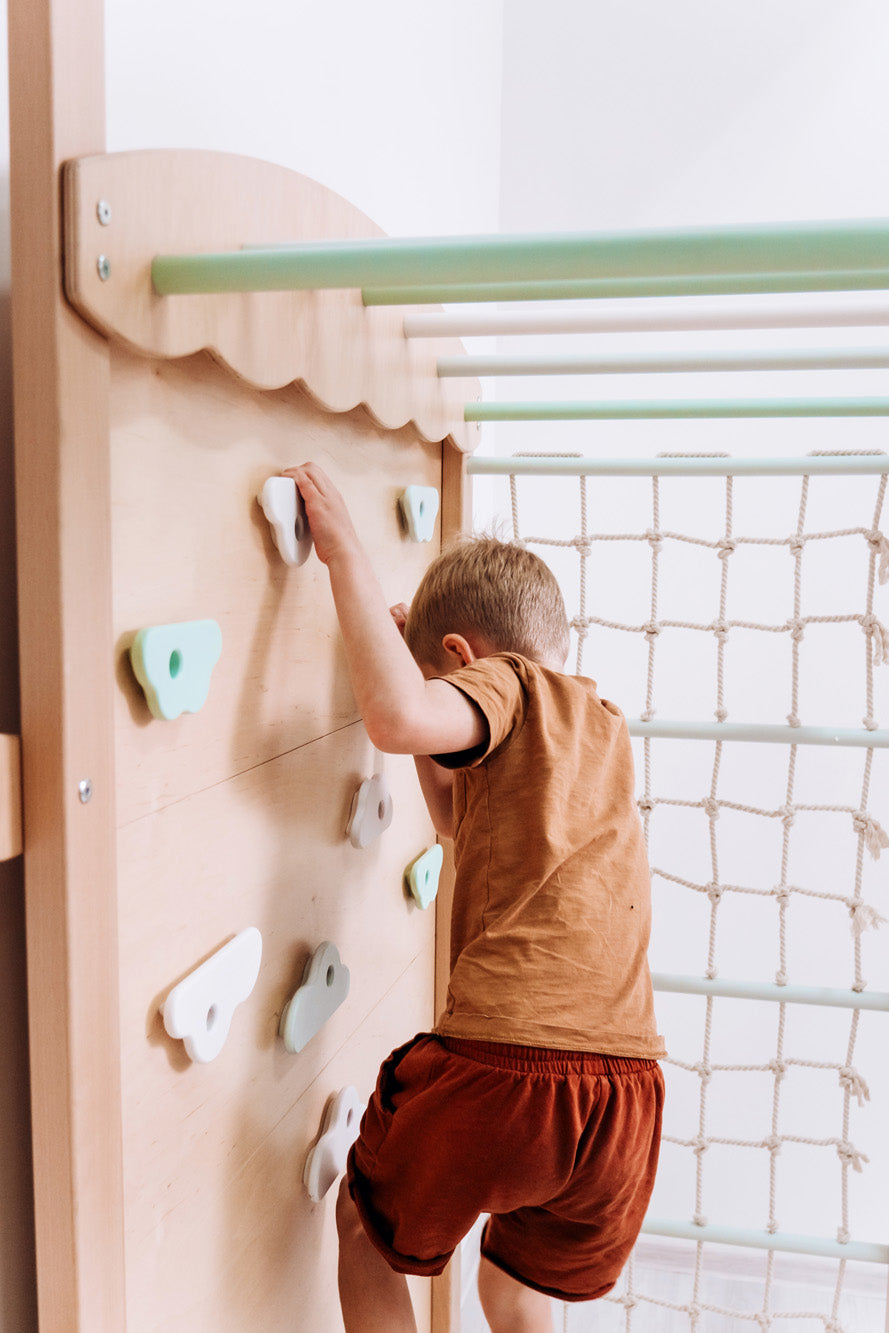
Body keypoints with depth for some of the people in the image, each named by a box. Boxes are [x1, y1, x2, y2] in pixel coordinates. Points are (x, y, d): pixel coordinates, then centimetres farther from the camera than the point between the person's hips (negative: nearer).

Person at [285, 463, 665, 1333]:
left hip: (501, 1069, -7)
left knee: (365, 1231, 26)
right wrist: (411, 655, 30)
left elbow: (398, 718, -25)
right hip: (627, 1090, 7)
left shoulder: (507, 682, 0)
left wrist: (344, 553, -13)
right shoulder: (602, 724, 21)